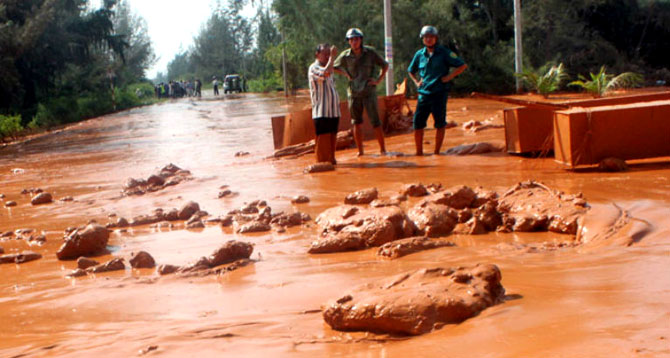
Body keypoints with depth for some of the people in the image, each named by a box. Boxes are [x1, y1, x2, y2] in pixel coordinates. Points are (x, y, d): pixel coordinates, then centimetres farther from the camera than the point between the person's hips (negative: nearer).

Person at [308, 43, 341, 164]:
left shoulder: (328, 67, 20)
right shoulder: (314, 68, -9)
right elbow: (326, 73, -30)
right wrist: (332, 57, -21)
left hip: (333, 111, 8)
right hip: (321, 112, -8)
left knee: (333, 138, 11)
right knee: (323, 139, -7)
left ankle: (332, 159, 18)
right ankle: (322, 162, -3)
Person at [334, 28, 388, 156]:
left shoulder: (370, 52, -4)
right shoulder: (345, 55, 0)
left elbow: (385, 65, 7)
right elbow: (335, 67, 16)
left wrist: (378, 80, -1)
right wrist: (346, 75, 3)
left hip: (369, 92, -2)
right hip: (353, 93, 2)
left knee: (375, 121, -6)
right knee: (357, 123, 6)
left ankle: (382, 149, 1)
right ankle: (360, 150, 15)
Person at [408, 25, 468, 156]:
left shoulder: (444, 53, -2)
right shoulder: (419, 54, 10)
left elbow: (462, 66, -3)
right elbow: (411, 71, 28)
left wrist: (448, 77, -9)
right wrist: (417, 82, 11)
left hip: (439, 93, -4)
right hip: (424, 94, 4)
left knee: (440, 124, -2)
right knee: (418, 123, 0)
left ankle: (437, 152, 8)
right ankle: (419, 152, 10)